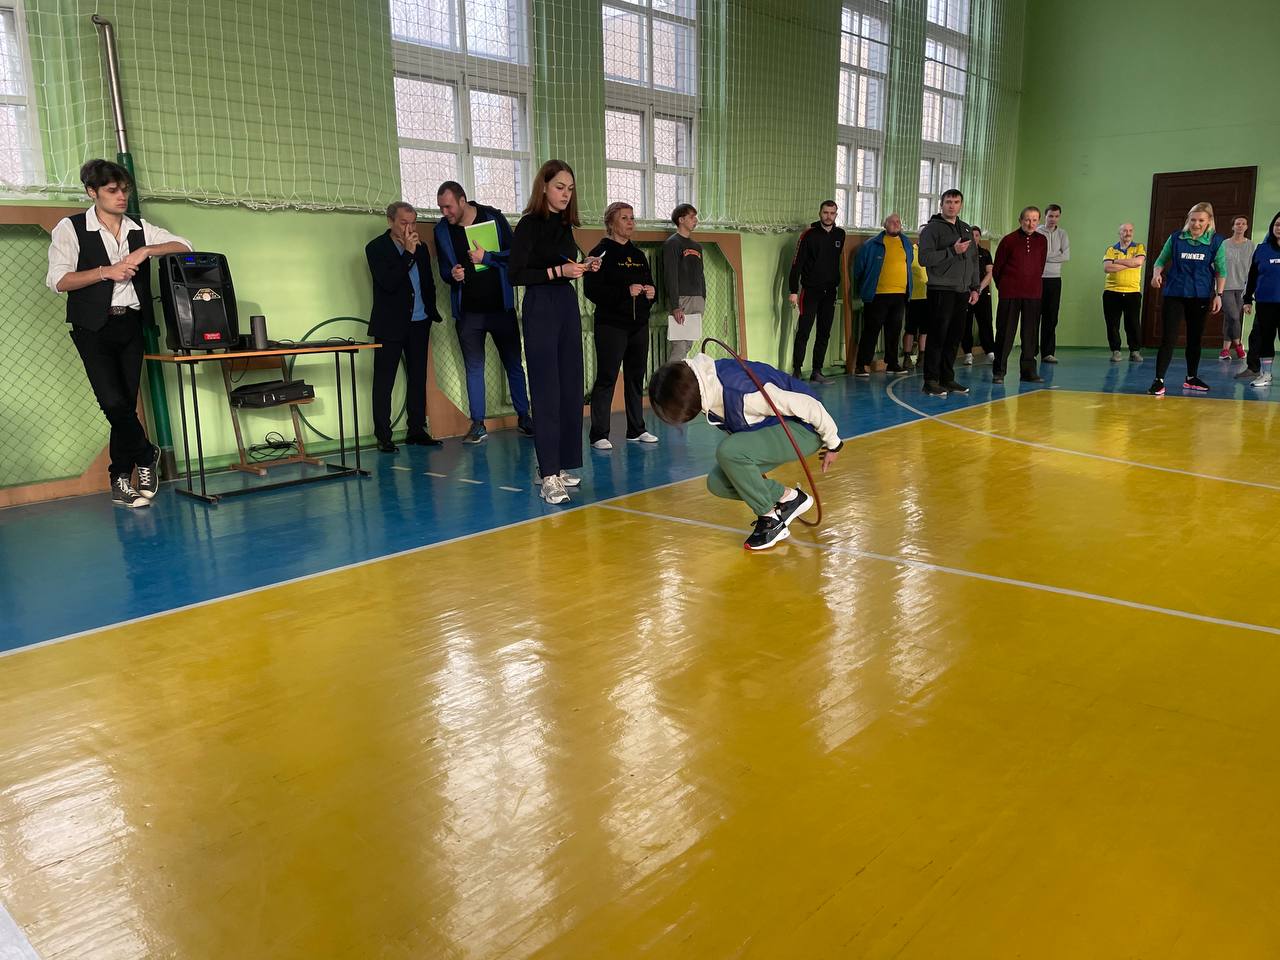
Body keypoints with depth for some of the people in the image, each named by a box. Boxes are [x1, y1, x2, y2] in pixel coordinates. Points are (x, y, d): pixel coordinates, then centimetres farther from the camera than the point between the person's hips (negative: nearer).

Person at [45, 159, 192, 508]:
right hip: (94, 327, -4)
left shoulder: (140, 229, 11)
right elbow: (58, 281, -9)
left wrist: (145, 251, -11)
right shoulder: (71, 228, -1)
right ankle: (146, 456, 9)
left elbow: (184, 246, 3)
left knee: (127, 404, 4)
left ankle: (121, 481, 13)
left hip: (131, 325, 4)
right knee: (113, 402, -15)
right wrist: (106, 272, -18)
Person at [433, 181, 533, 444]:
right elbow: (443, 269, 11)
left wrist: (487, 257, -18)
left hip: (500, 307, -2)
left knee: (513, 363, 6)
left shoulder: (493, 217, -4)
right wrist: (452, 275, -12)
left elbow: (514, 254, -4)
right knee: (473, 368, 4)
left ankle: (523, 418, 17)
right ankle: (478, 424, 10)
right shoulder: (442, 230, 3)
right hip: (467, 311, 2)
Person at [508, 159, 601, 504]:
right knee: (546, 391, -10)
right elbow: (515, 274, -13)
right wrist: (557, 271, -19)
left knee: (570, 388, 8)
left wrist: (583, 267, 2)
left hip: (567, 306, 8)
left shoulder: (564, 224, 14)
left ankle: (559, 465, 17)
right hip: (540, 308, -8)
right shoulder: (529, 224, -7)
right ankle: (548, 476, -9)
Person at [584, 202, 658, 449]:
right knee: (606, 378, -8)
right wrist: (625, 291, -22)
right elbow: (591, 289, -14)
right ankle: (599, 434, -5)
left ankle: (636, 429, 19)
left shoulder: (638, 254, 17)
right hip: (611, 325, -7)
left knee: (636, 377, 10)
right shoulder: (601, 252, -4)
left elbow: (649, 284, 25)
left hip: (639, 324, 7)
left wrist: (651, 293, 1)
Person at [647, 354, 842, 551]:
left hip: (803, 427, -8)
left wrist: (833, 444, -9)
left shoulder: (745, 394, -36)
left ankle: (770, 518, -12)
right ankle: (787, 497, 7)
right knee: (718, 482, -6)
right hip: (771, 428, 8)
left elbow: (808, 405, -25)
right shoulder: (707, 382, -10)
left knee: (728, 451, -31)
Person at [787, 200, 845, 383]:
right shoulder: (809, 235, -5)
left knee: (824, 334, 5)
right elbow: (797, 263, -8)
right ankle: (796, 372, -2)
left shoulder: (840, 235, 8)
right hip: (811, 291, -5)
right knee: (803, 332, -6)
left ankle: (817, 372, 11)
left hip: (830, 292, 5)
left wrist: (837, 284, 11)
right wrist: (793, 291, -13)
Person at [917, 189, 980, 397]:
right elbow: (924, 258, -14)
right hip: (941, 291, -6)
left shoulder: (967, 229, 18)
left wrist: (974, 288, 14)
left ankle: (948, 379, 15)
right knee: (937, 337, -7)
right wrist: (953, 251, -18)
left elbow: (974, 260, 21)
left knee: (954, 339, 8)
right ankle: (931, 381, -3)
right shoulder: (932, 228, -3)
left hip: (963, 292, 6)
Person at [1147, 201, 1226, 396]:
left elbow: (1221, 270, 5)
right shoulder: (1176, 238, -1)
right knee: (1168, 338, -10)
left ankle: (1191, 378, 26)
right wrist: (1157, 273, -14)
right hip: (1174, 294, -2)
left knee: (1195, 339, 13)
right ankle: (1159, 380, -10)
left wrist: (1219, 295, -1)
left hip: (1200, 297, 2)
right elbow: (1161, 260, 7)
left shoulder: (1216, 241, -1)